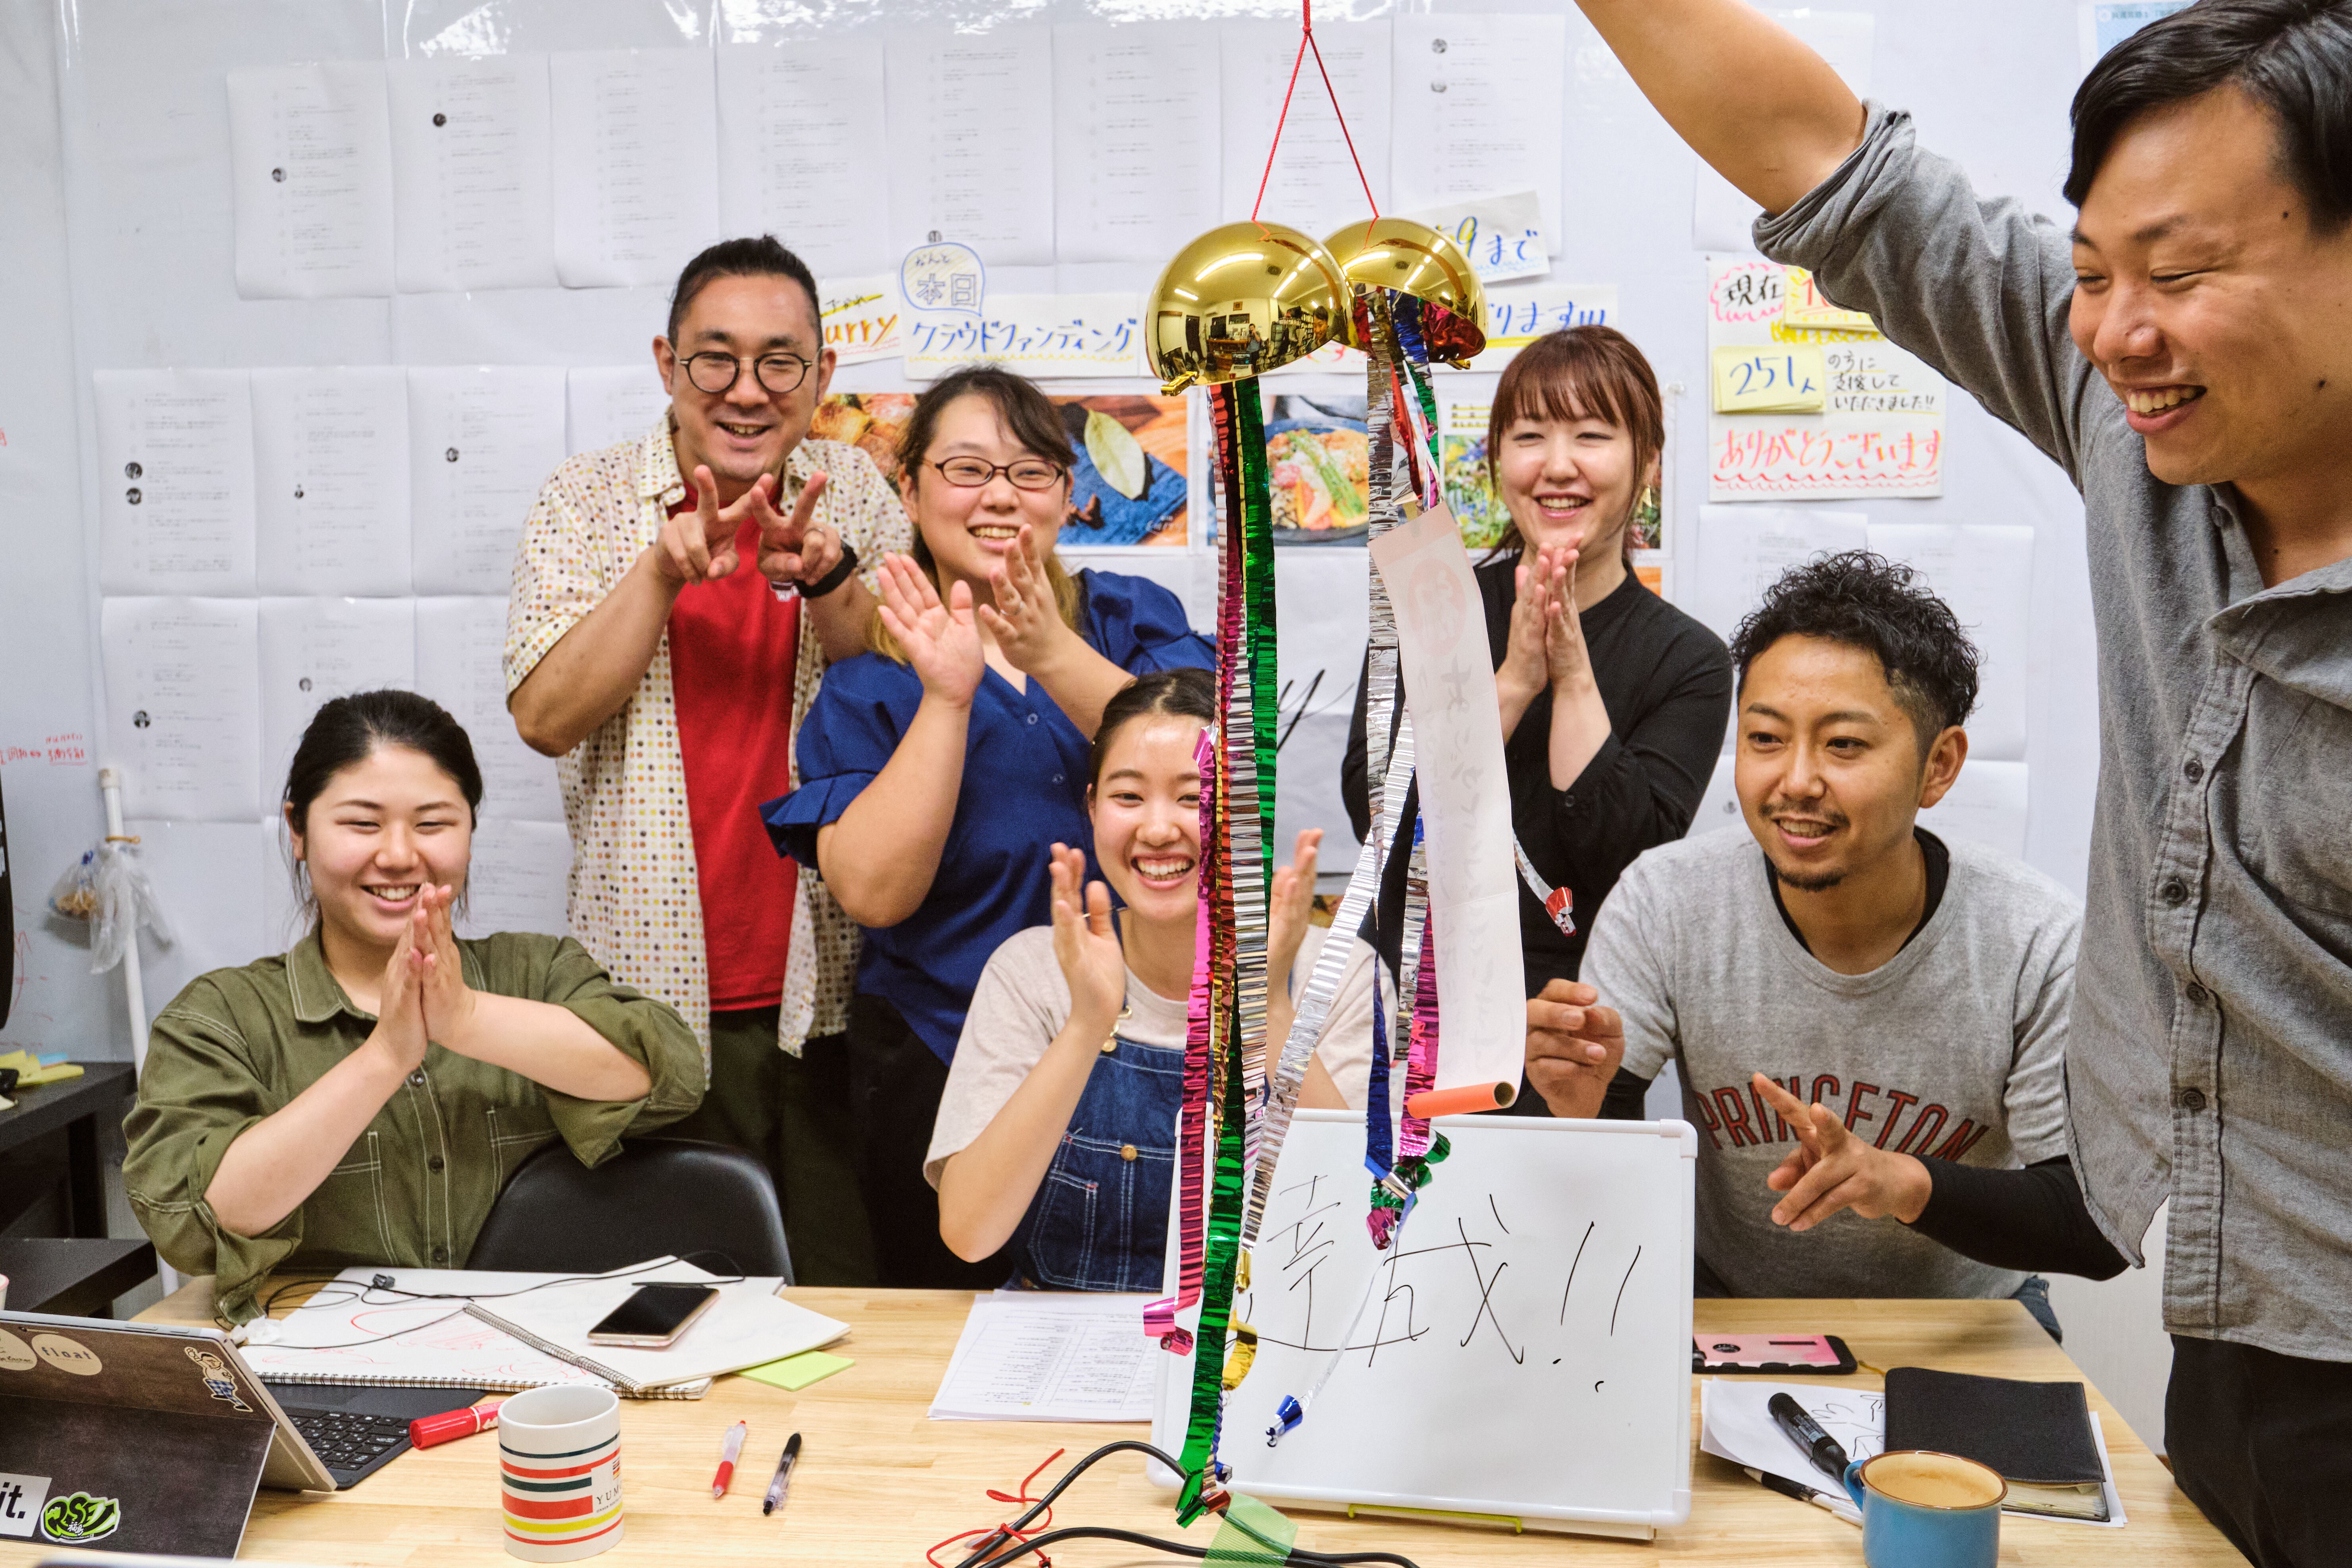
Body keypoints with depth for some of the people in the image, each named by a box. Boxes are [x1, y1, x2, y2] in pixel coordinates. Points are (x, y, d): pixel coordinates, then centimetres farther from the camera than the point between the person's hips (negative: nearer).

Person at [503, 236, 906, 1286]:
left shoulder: (855, 498, 6)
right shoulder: (585, 504, 3)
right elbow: (544, 716, -8)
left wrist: (826, 575, -20)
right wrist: (665, 570, -19)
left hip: (830, 993, 1)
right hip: (652, 1000, -1)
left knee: (850, 1305, 7)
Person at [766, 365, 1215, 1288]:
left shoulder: (1133, 617, 4)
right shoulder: (868, 683, 0)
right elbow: (874, 891, -13)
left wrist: (1055, 656, -25)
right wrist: (948, 698, -20)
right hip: (944, 1072, 0)